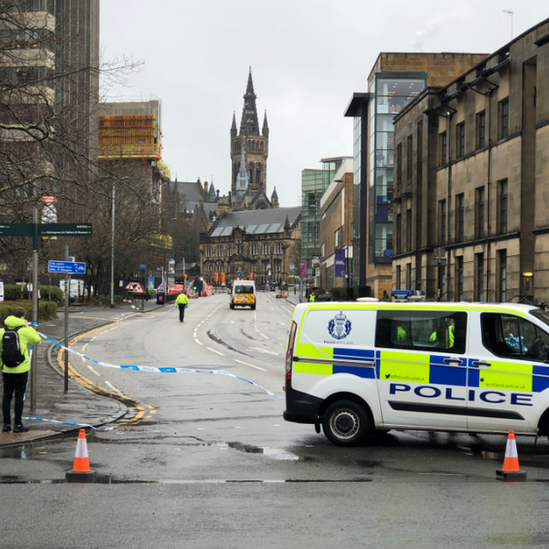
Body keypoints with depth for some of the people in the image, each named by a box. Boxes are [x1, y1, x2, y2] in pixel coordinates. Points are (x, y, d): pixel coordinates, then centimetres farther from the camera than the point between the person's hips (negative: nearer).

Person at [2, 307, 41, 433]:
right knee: (19, 396, 3)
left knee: (6, 396, 10)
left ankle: (6, 424, 14)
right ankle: (17, 425, 5)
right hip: (21, 369, -4)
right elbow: (37, 340, 2)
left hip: (6, 369, 4)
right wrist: (29, 327, 6)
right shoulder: (24, 331, -12)